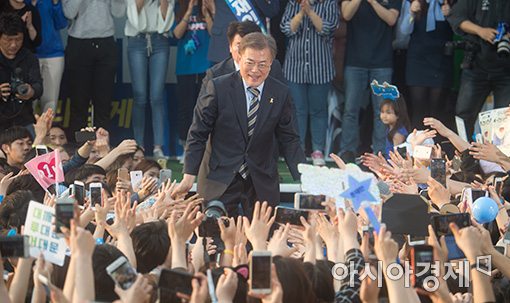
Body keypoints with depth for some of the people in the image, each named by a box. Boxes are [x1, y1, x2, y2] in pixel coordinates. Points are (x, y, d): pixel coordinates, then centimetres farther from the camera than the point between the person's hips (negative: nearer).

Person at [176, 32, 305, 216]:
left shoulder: (280, 94, 1)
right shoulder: (218, 88, -7)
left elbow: (288, 140, 7)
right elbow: (198, 134, -3)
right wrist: (189, 176, -8)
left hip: (262, 183, 2)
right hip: (219, 179, -2)